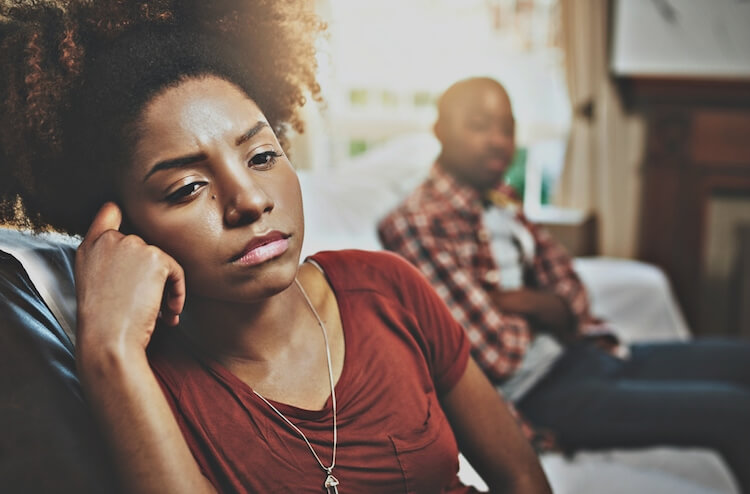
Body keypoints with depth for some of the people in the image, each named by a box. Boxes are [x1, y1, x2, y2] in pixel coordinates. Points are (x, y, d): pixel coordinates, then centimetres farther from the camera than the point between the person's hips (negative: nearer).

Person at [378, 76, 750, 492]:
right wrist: (546, 308, 1)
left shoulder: (500, 200, 10)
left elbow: (572, 300, 10)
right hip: (534, 392, -9)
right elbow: (498, 356, -19)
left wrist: (523, 300, -13)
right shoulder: (418, 223, -16)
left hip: (580, 354, 9)